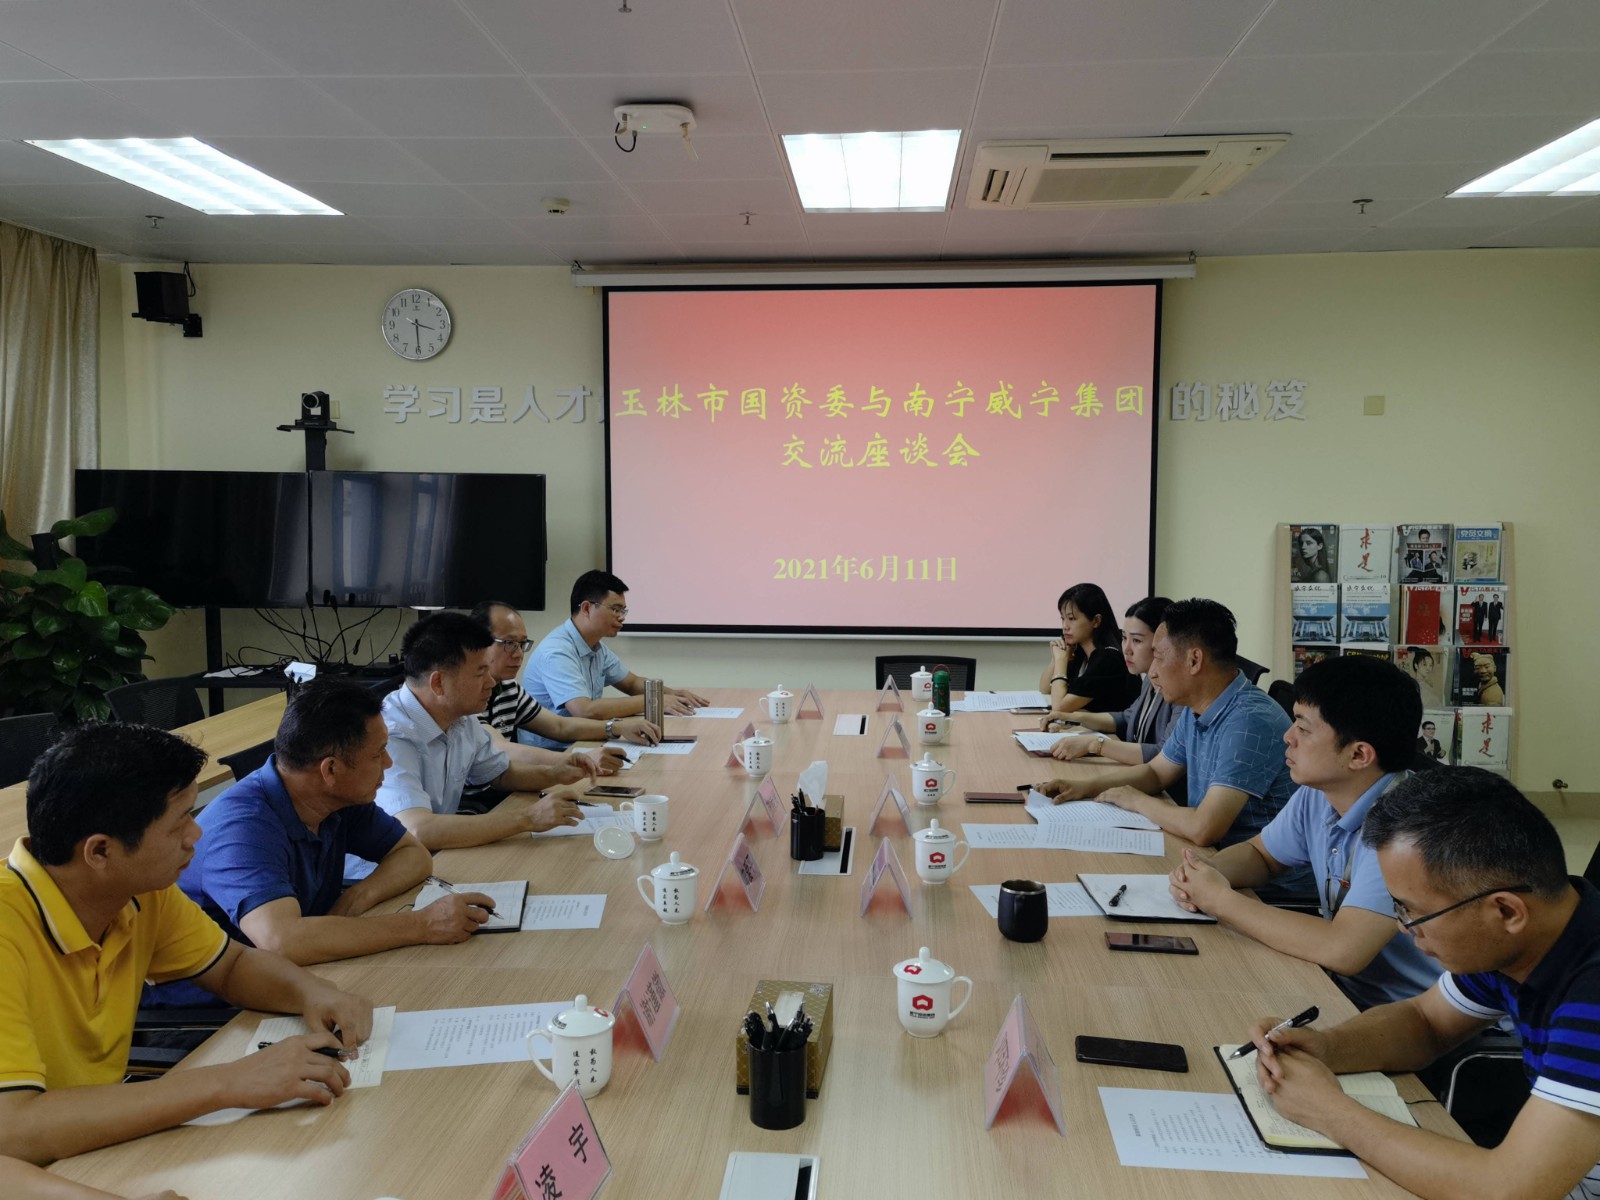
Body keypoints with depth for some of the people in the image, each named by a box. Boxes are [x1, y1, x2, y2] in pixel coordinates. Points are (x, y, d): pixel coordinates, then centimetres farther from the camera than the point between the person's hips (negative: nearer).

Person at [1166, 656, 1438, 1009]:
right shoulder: (1316, 795, -3)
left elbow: (1343, 950, -34)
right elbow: (1258, 853, 15)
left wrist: (1221, 900, -22)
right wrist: (1204, 874, -8)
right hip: (1338, 985, 6)